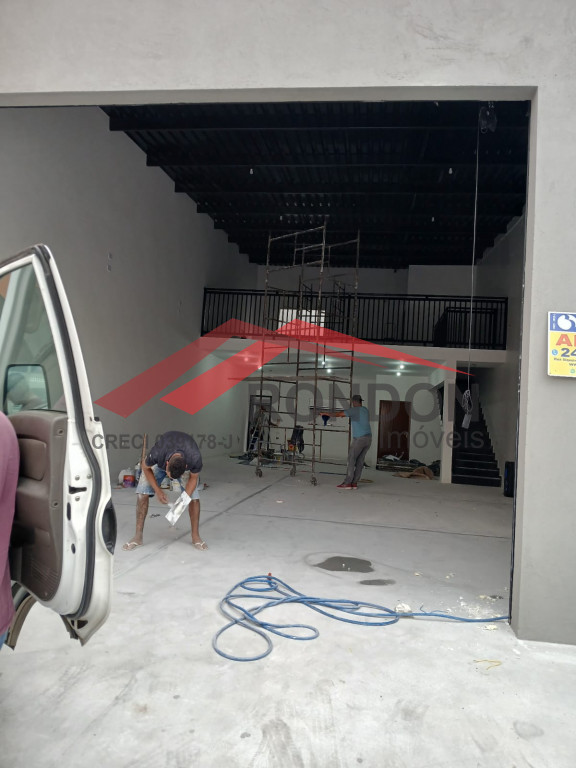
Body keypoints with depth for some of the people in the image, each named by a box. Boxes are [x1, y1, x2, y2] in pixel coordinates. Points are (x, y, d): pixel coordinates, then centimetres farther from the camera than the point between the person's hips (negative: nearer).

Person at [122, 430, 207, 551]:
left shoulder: (195, 458, -41)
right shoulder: (156, 453, -43)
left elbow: (193, 478, -18)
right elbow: (146, 468, -18)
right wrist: (158, 491, -23)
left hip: (185, 463, 0)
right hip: (159, 462, 0)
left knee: (194, 497, -12)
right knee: (142, 494, -11)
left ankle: (196, 536, 4)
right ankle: (138, 536, 1)